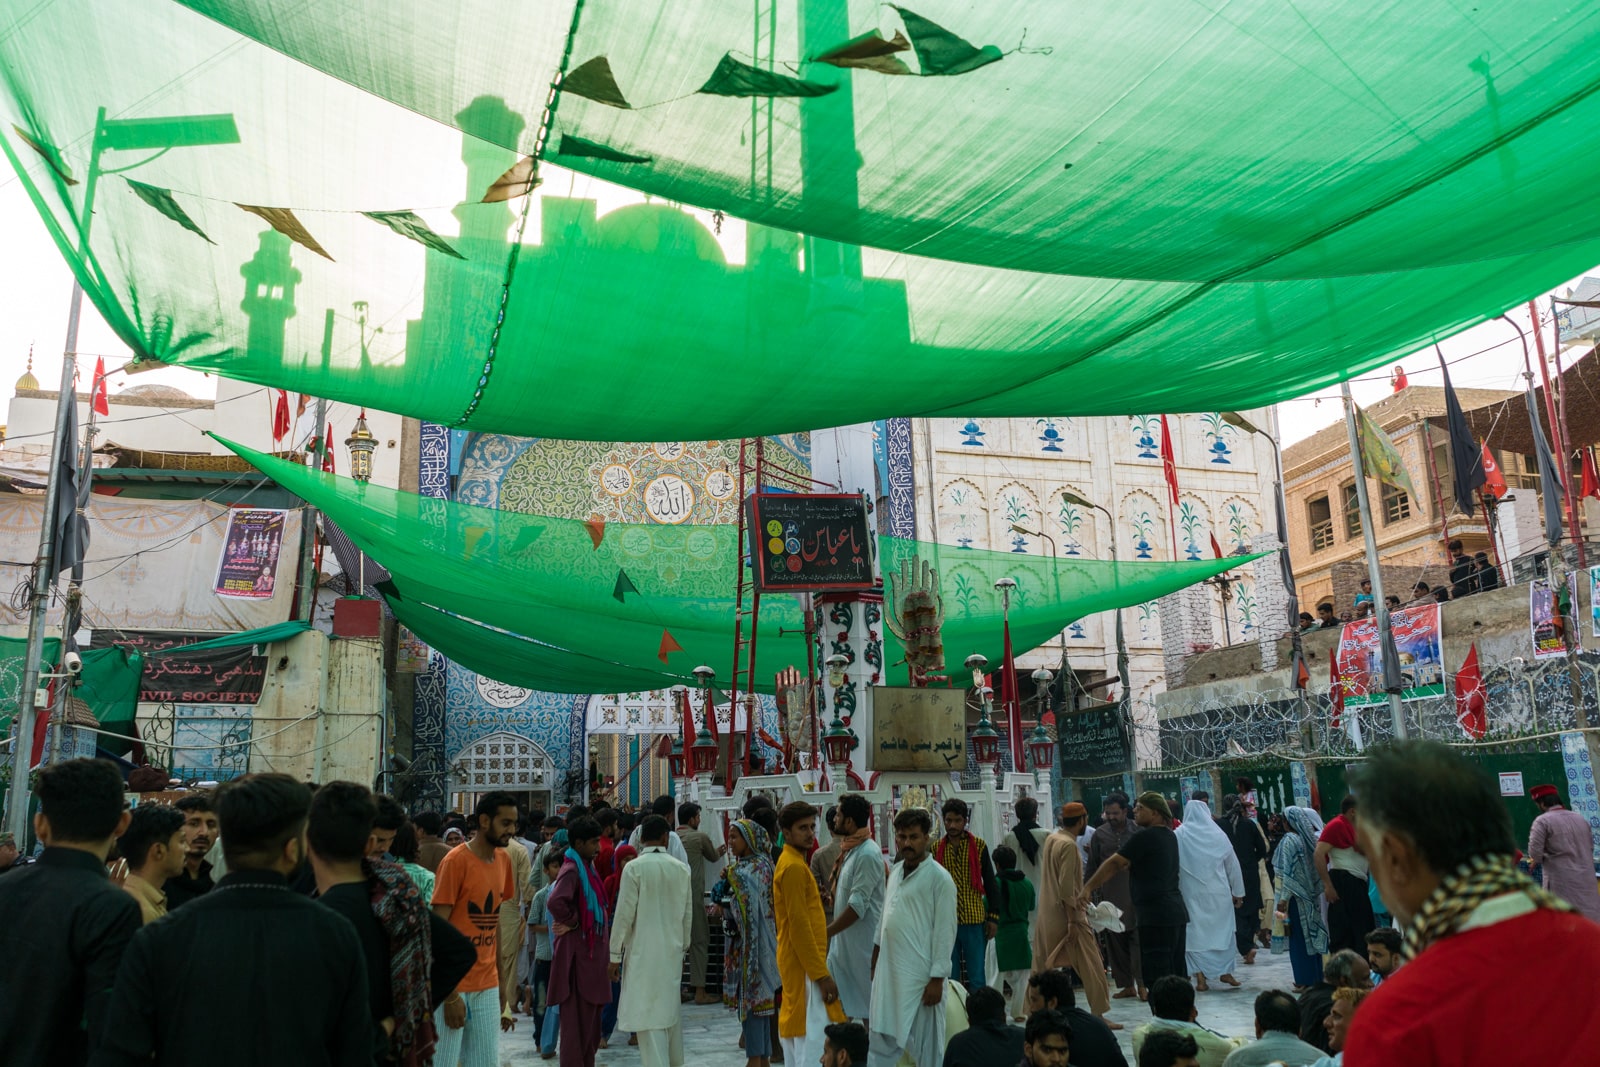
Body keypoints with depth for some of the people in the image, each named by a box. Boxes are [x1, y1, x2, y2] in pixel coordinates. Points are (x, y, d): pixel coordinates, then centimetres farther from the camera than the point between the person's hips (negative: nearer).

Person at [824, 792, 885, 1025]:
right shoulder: (849, 850, 10)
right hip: (843, 940, 9)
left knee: (868, 1007, 2)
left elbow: (858, 906, -24)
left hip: (862, 942, -9)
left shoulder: (867, 854, -20)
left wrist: (825, 933, -22)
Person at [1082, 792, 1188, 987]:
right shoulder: (1169, 836, 14)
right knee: (1176, 974, 15)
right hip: (1176, 913, 10)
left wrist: (1088, 888, -10)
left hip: (1156, 915, -9)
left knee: (1157, 979, -7)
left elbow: (1114, 863, -13)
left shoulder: (1146, 837, -14)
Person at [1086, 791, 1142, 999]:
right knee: (1115, 940, 6)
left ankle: (1141, 983, 3)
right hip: (1111, 894, 2)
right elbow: (1094, 865, 9)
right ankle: (1127, 984, 15)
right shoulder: (1100, 834, 4)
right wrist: (1096, 891, 5)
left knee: (1137, 937, -5)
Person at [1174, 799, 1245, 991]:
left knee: (1195, 932, 5)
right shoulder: (1218, 834, 1)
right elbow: (1232, 865, 7)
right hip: (1219, 892, 1)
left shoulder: (1179, 835, -4)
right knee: (1223, 929, 15)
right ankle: (1226, 971, 19)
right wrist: (1238, 892, 15)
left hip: (1191, 894, -1)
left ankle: (1200, 976, 0)